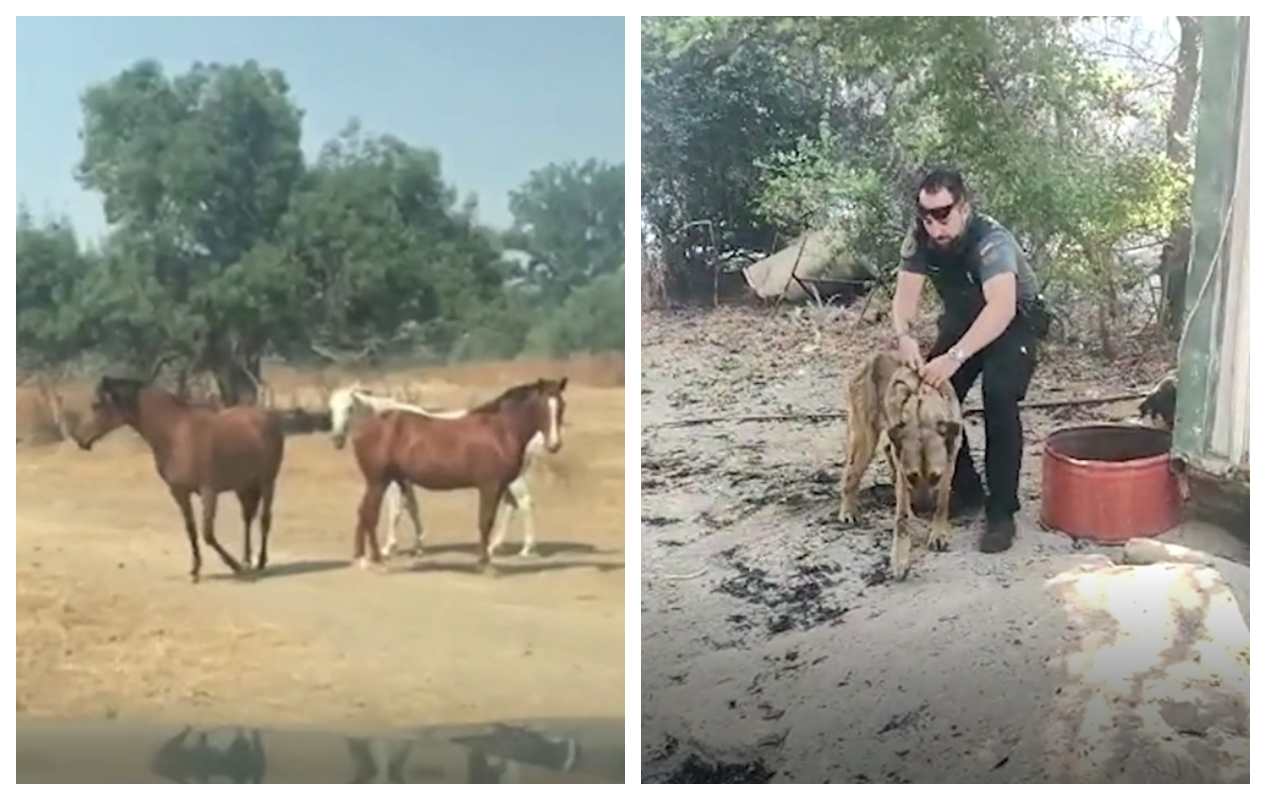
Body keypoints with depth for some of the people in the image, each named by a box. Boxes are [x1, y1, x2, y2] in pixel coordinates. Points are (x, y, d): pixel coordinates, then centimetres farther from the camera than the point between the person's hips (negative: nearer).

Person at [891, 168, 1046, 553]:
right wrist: (904, 335, -46)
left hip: (1014, 322, -6)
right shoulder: (919, 238, -18)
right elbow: (906, 293, -24)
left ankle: (1001, 511, -18)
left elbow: (1001, 308, -49)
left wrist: (955, 357, -59)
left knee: (999, 396, -27)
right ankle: (965, 489, 14)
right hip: (962, 320, 6)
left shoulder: (992, 241, -35)